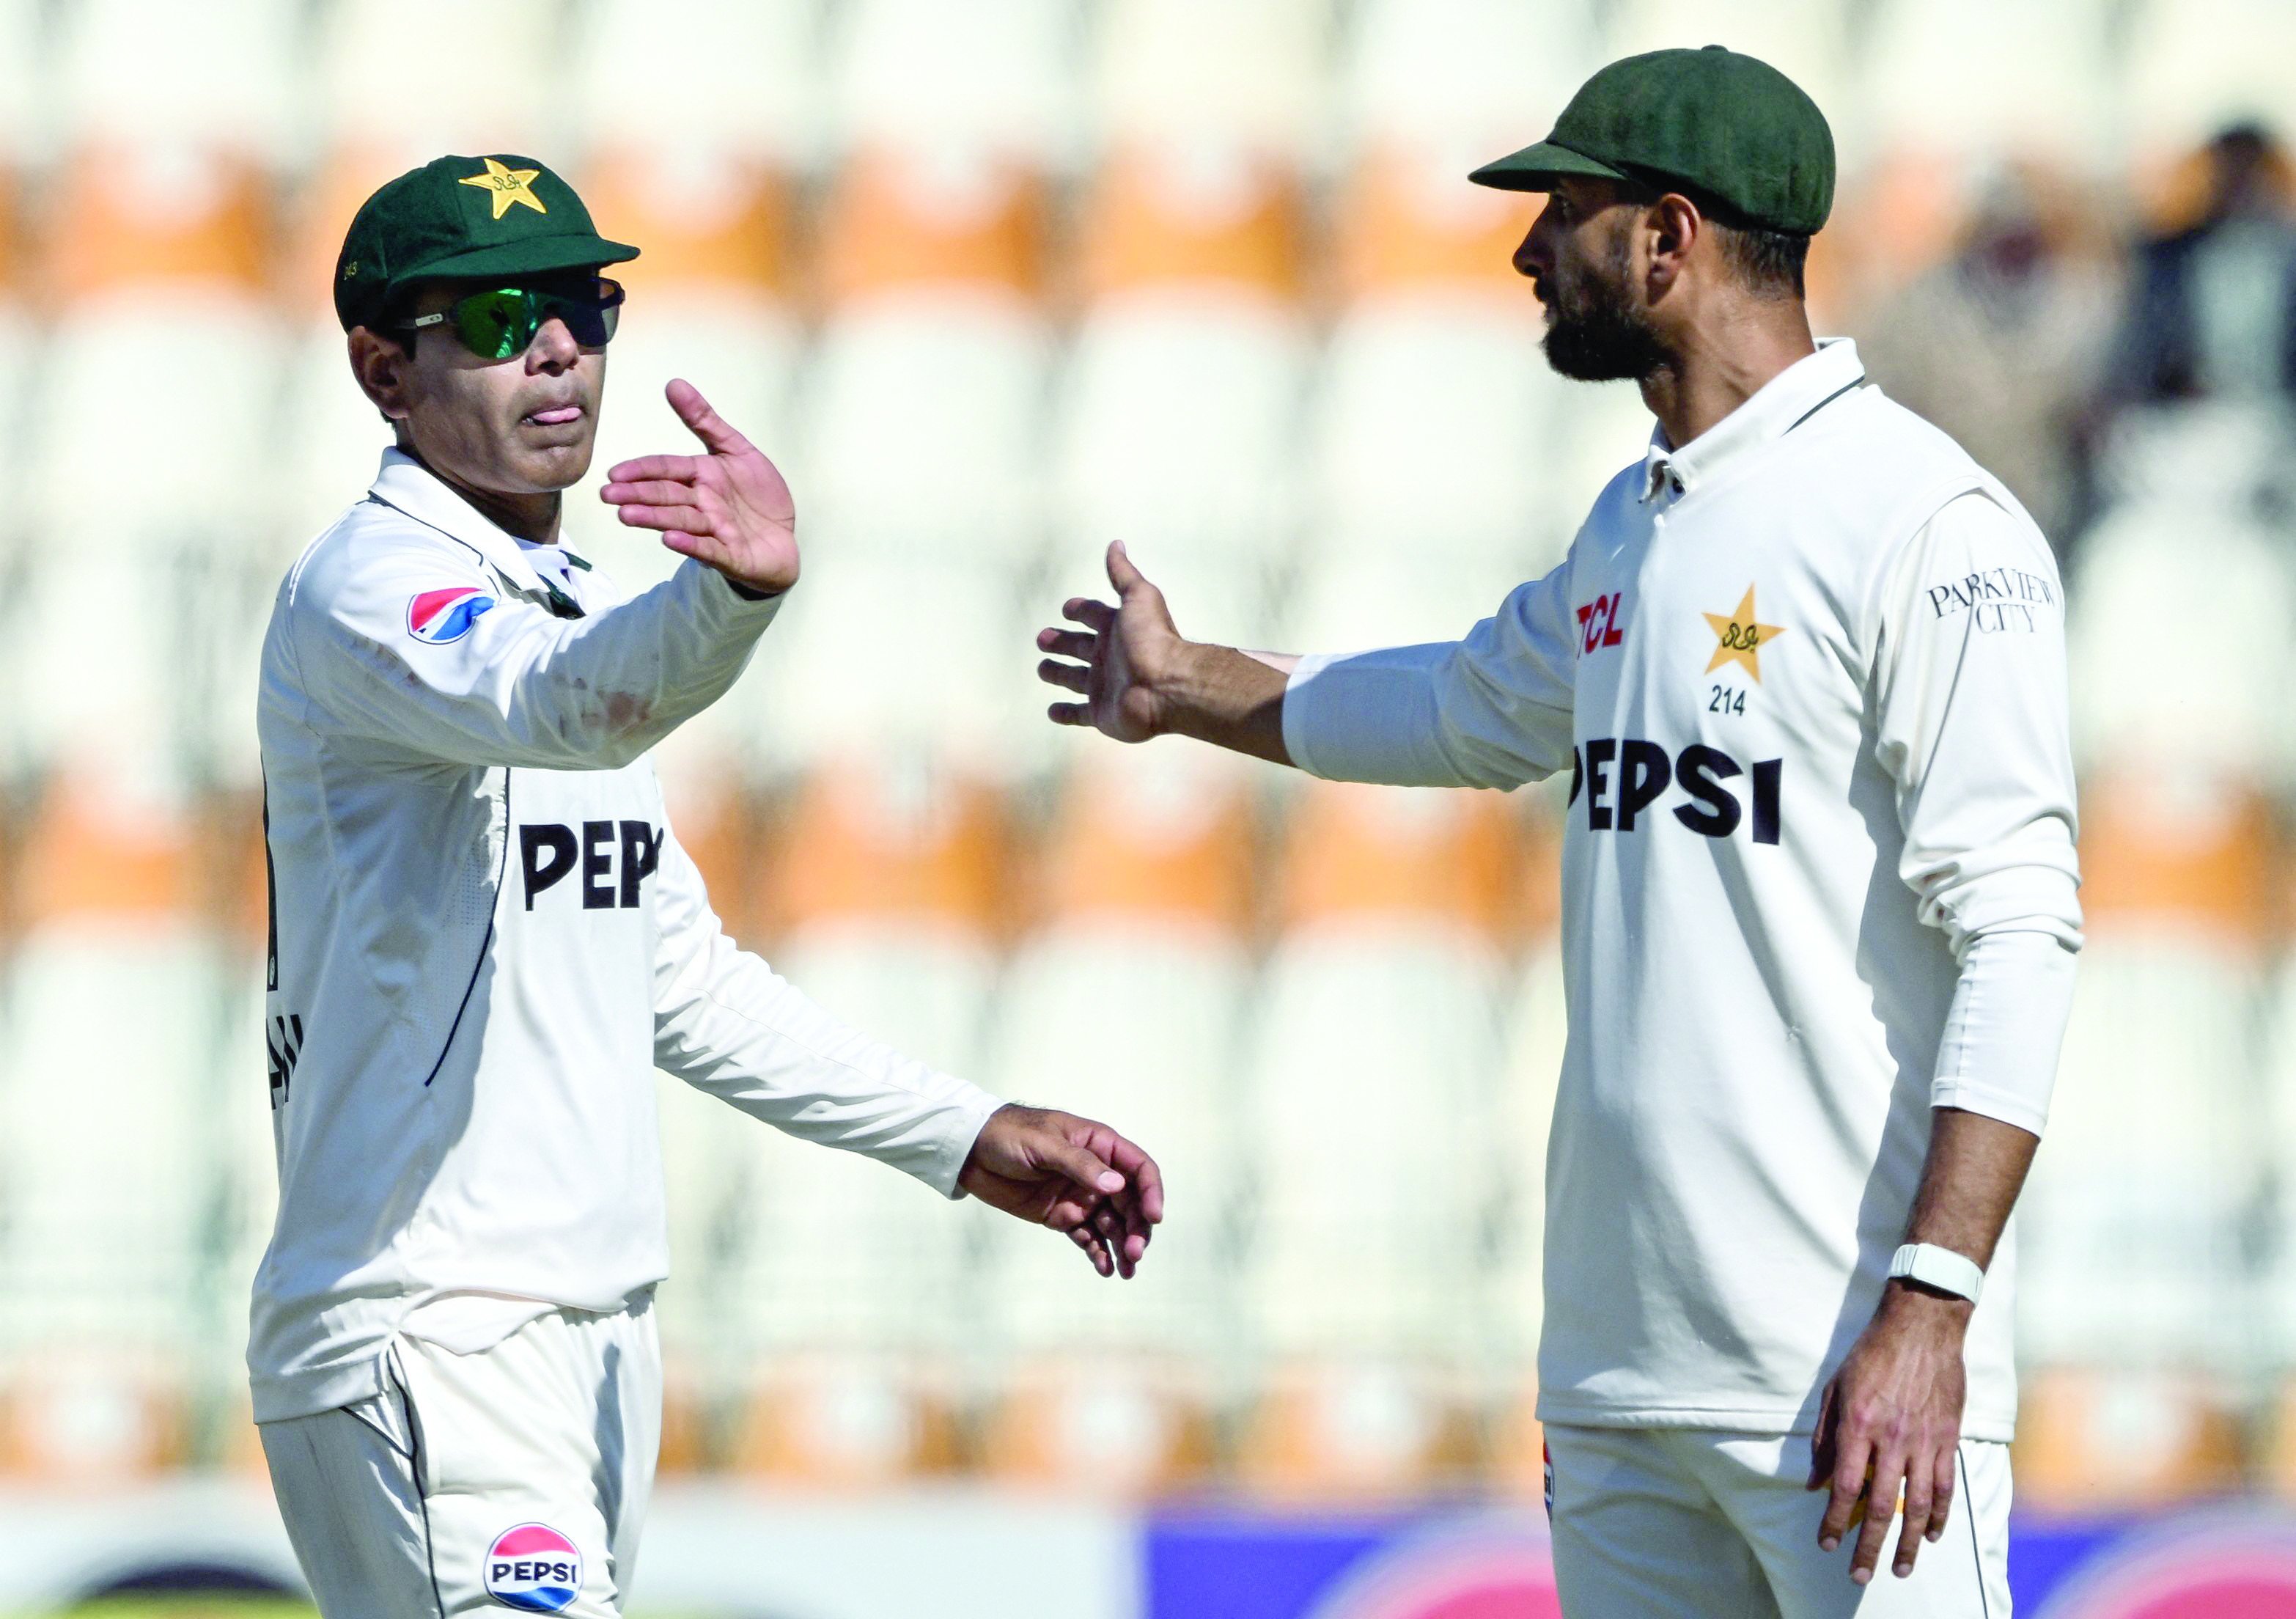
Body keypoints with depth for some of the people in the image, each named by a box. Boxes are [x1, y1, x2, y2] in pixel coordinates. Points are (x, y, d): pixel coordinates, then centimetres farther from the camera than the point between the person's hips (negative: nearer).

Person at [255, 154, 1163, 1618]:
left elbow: (681, 982, 25)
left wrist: (968, 1137, 20)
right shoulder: (369, 591, -11)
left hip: (596, 1322, 9)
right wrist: (738, 590, -54)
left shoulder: (586, 610, 19)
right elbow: (565, 705, -34)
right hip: (422, 1331, -9)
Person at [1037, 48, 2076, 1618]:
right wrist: (1190, 689, 54)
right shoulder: (1629, 529, 17)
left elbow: (2016, 940, -17)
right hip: (1619, 1372, 8)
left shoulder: (1924, 527, -11)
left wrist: (1927, 1317, -26)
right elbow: (1474, 709, 39)